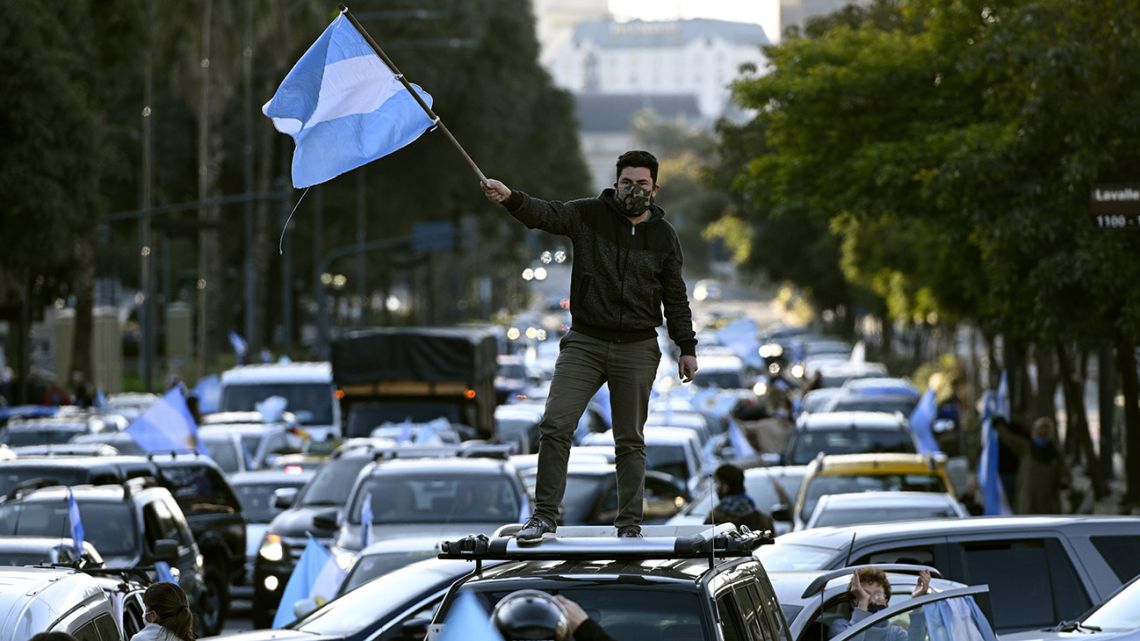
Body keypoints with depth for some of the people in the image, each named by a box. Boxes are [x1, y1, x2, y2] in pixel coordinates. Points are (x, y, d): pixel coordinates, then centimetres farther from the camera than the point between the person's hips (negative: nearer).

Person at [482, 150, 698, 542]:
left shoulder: (663, 236, 6)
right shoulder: (589, 215, 0)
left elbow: (675, 297, 11)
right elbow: (545, 215, -15)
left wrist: (687, 348, 8)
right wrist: (510, 199, -35)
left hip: (637, 350, 1)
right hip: (584, 344, -1)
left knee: (630, 440, 6)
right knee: (555, 427, -9)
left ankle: (630, 524, 14)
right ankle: (545, 516, -1)